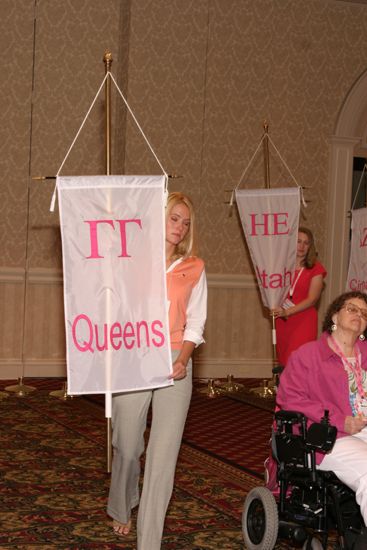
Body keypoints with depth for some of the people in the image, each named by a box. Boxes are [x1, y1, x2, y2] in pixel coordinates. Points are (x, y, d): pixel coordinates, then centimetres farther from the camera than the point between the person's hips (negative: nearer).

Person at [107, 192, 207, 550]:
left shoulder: (194, 268, 8)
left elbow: (195, 323, 7)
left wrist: (182, 360, -9)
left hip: (174, 368, 1)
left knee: (164, 455, -4)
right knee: (128, 447, 9)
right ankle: (121, 510, 39)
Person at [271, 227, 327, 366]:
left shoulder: (315, 268, -3)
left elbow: (312, 299, -9)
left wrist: (287, 312, -19)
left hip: (304, 320, -4)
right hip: (283, 322, 4)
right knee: (284, 362, 6)